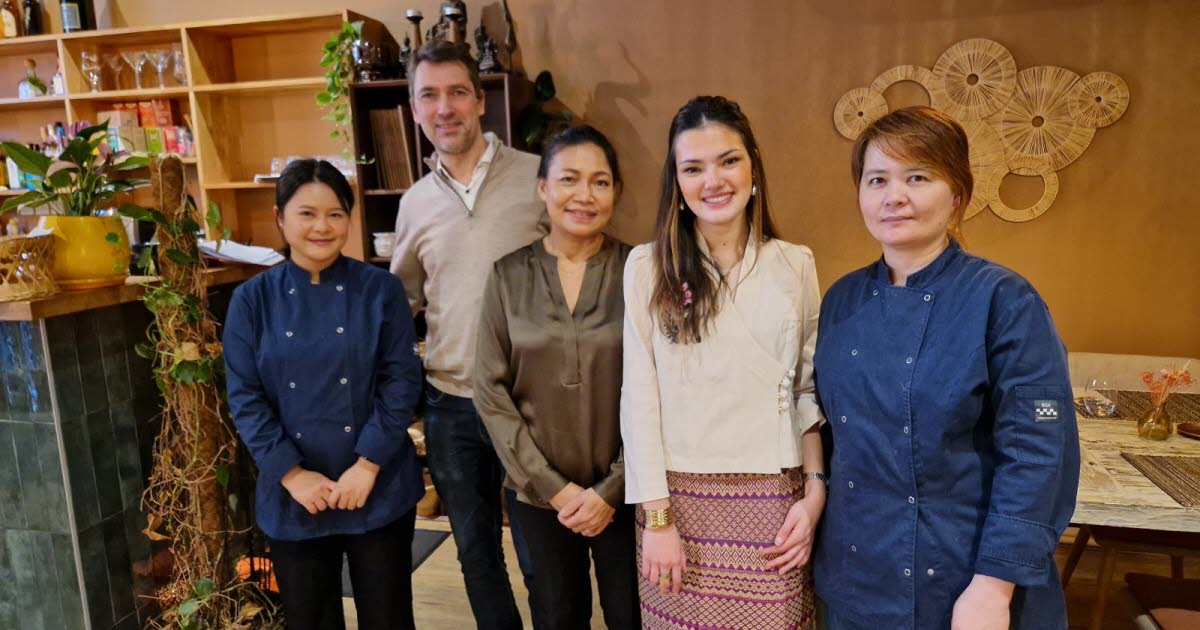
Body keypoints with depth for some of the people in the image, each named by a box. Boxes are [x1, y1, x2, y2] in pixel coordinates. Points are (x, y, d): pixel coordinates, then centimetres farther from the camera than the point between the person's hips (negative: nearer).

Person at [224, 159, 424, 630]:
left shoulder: (380, 290, -3)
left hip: (379, 490, -1)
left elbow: (402, 382, -7)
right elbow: (245, 398, -2)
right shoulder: (252, 300, 0)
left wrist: (367, 465, -14)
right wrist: (292, 473, -11)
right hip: (293, 496, 1)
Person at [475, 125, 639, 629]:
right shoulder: (508, 276, -3)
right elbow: (490, 392, -3)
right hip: (539, 493, 2)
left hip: (625, 492, -1)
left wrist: (613, 489, -10)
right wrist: (551, 486, -7)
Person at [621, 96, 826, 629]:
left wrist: (815, 493, -2)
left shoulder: (796, 265, 2)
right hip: (680, 496, -1)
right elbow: (638, 396, -5)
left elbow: (810, 390, 6)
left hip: (774, 499, 1)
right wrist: (656, 517, -6)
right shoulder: (647, 266, -4)